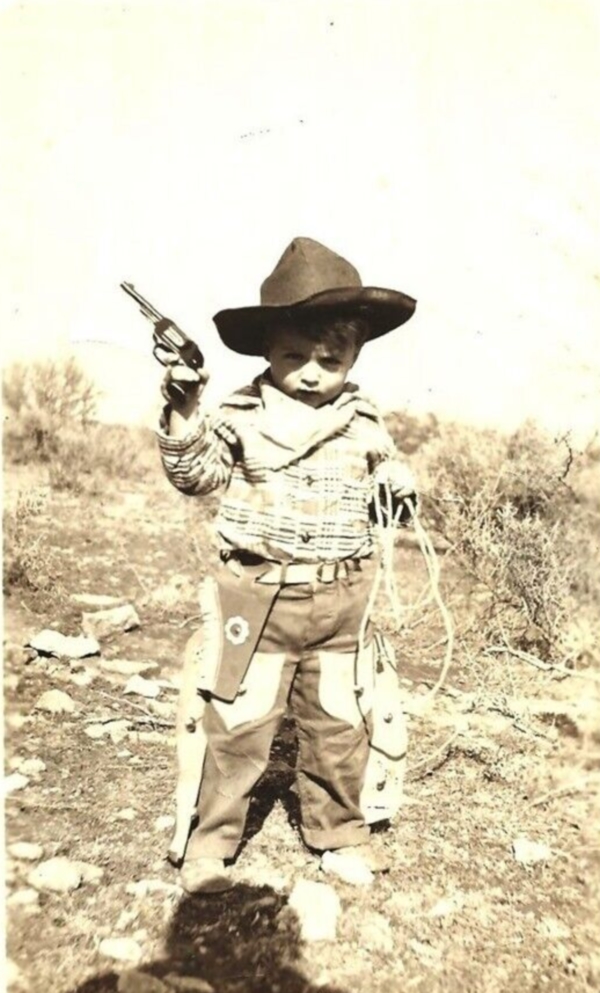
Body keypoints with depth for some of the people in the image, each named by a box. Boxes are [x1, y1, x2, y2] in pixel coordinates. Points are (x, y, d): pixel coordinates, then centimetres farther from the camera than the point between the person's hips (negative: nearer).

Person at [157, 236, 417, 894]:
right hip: (257, 595, -2)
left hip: (341, 600, 3)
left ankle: (338, 828, 37)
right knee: (237, 723, 6)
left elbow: (387, 467, 20)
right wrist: (183, 415, -22)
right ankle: (212, 837, 27)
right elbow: (195, 475, -6)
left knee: (339, 724, 15)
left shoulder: (364, 422, 4)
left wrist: (399, 482, -3)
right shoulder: (242, 416, -5)